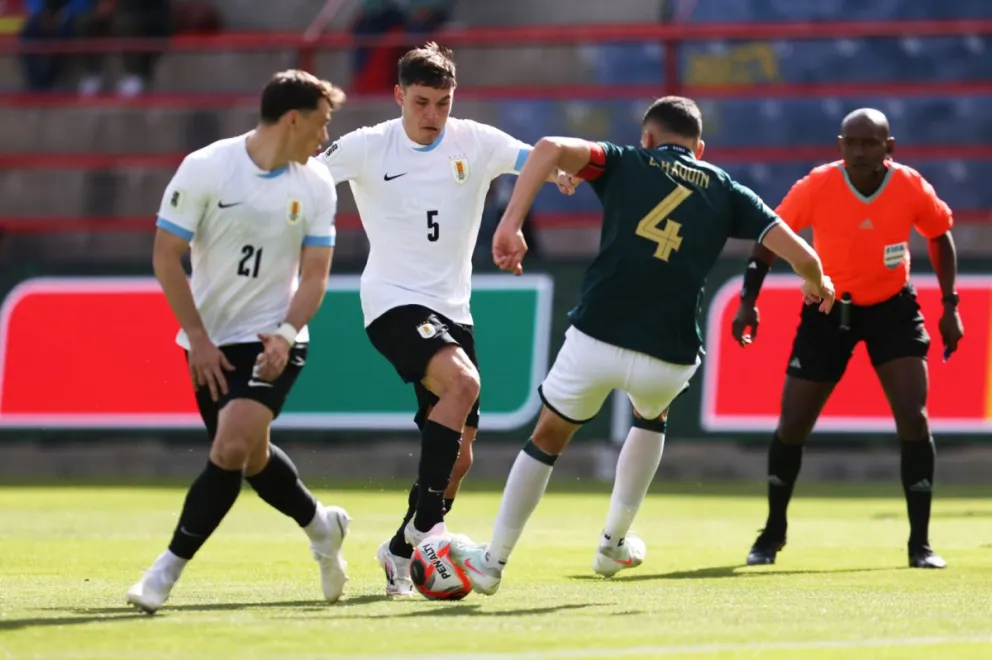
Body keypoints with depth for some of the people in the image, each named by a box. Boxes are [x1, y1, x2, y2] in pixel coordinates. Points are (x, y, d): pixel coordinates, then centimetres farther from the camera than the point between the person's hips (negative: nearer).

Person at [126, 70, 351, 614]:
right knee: (249, 454, 9)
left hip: (273, 341, -1)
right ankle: (321, 527, 37)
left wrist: (285, 335, -16)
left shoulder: (316, 185, -3)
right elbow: (166, 256, -7)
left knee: (232, 448, -19)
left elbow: (314, 274, 1)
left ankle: (168, 569, -11)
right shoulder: (205, 168, -10)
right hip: (211, 343, 1)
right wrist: (198, 339, -10)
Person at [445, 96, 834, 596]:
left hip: (595, 339, -1)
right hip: (669, 358, 1)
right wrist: (816, 284, 31)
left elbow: (550, 149, -7)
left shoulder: (625, 163, 11)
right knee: (651, 417, 38)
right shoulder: (726, 191, 14)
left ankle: (491, 562, 27)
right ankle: (614, 543, 38)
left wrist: (510, 224, -8)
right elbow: (798, 253, 9)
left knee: (548, 439, 23)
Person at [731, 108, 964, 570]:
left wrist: (949, 305, 0)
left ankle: (920, 544, -6)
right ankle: (773, 533, 26)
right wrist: (748, 301, -14)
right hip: (827, 310, 0)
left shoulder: (912, 188, -17)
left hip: (893, 307, 0)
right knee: (792, 425, 3)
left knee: (913, 418, -15)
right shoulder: (816, 188, -20)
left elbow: (940, 236, 3)